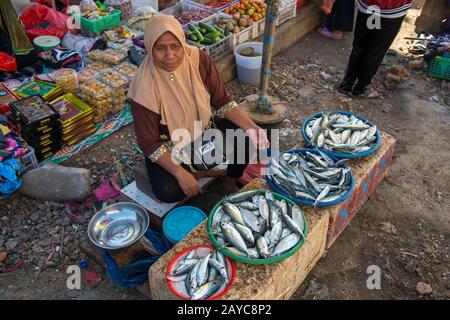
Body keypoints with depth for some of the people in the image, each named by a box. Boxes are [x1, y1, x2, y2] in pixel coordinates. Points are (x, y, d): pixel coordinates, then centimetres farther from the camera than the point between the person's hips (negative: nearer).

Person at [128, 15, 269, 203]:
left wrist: (250, 127, -23)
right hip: (168, 147, -3)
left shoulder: (199, 60, -18)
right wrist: (180, 173, -29)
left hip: (205, 129, 4)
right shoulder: (144, 88, -27)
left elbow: (222, 102, -8)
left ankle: (229, 184, 6)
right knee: (168, 192, -27)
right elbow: (149, 143, -20)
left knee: (245, 136, -20)